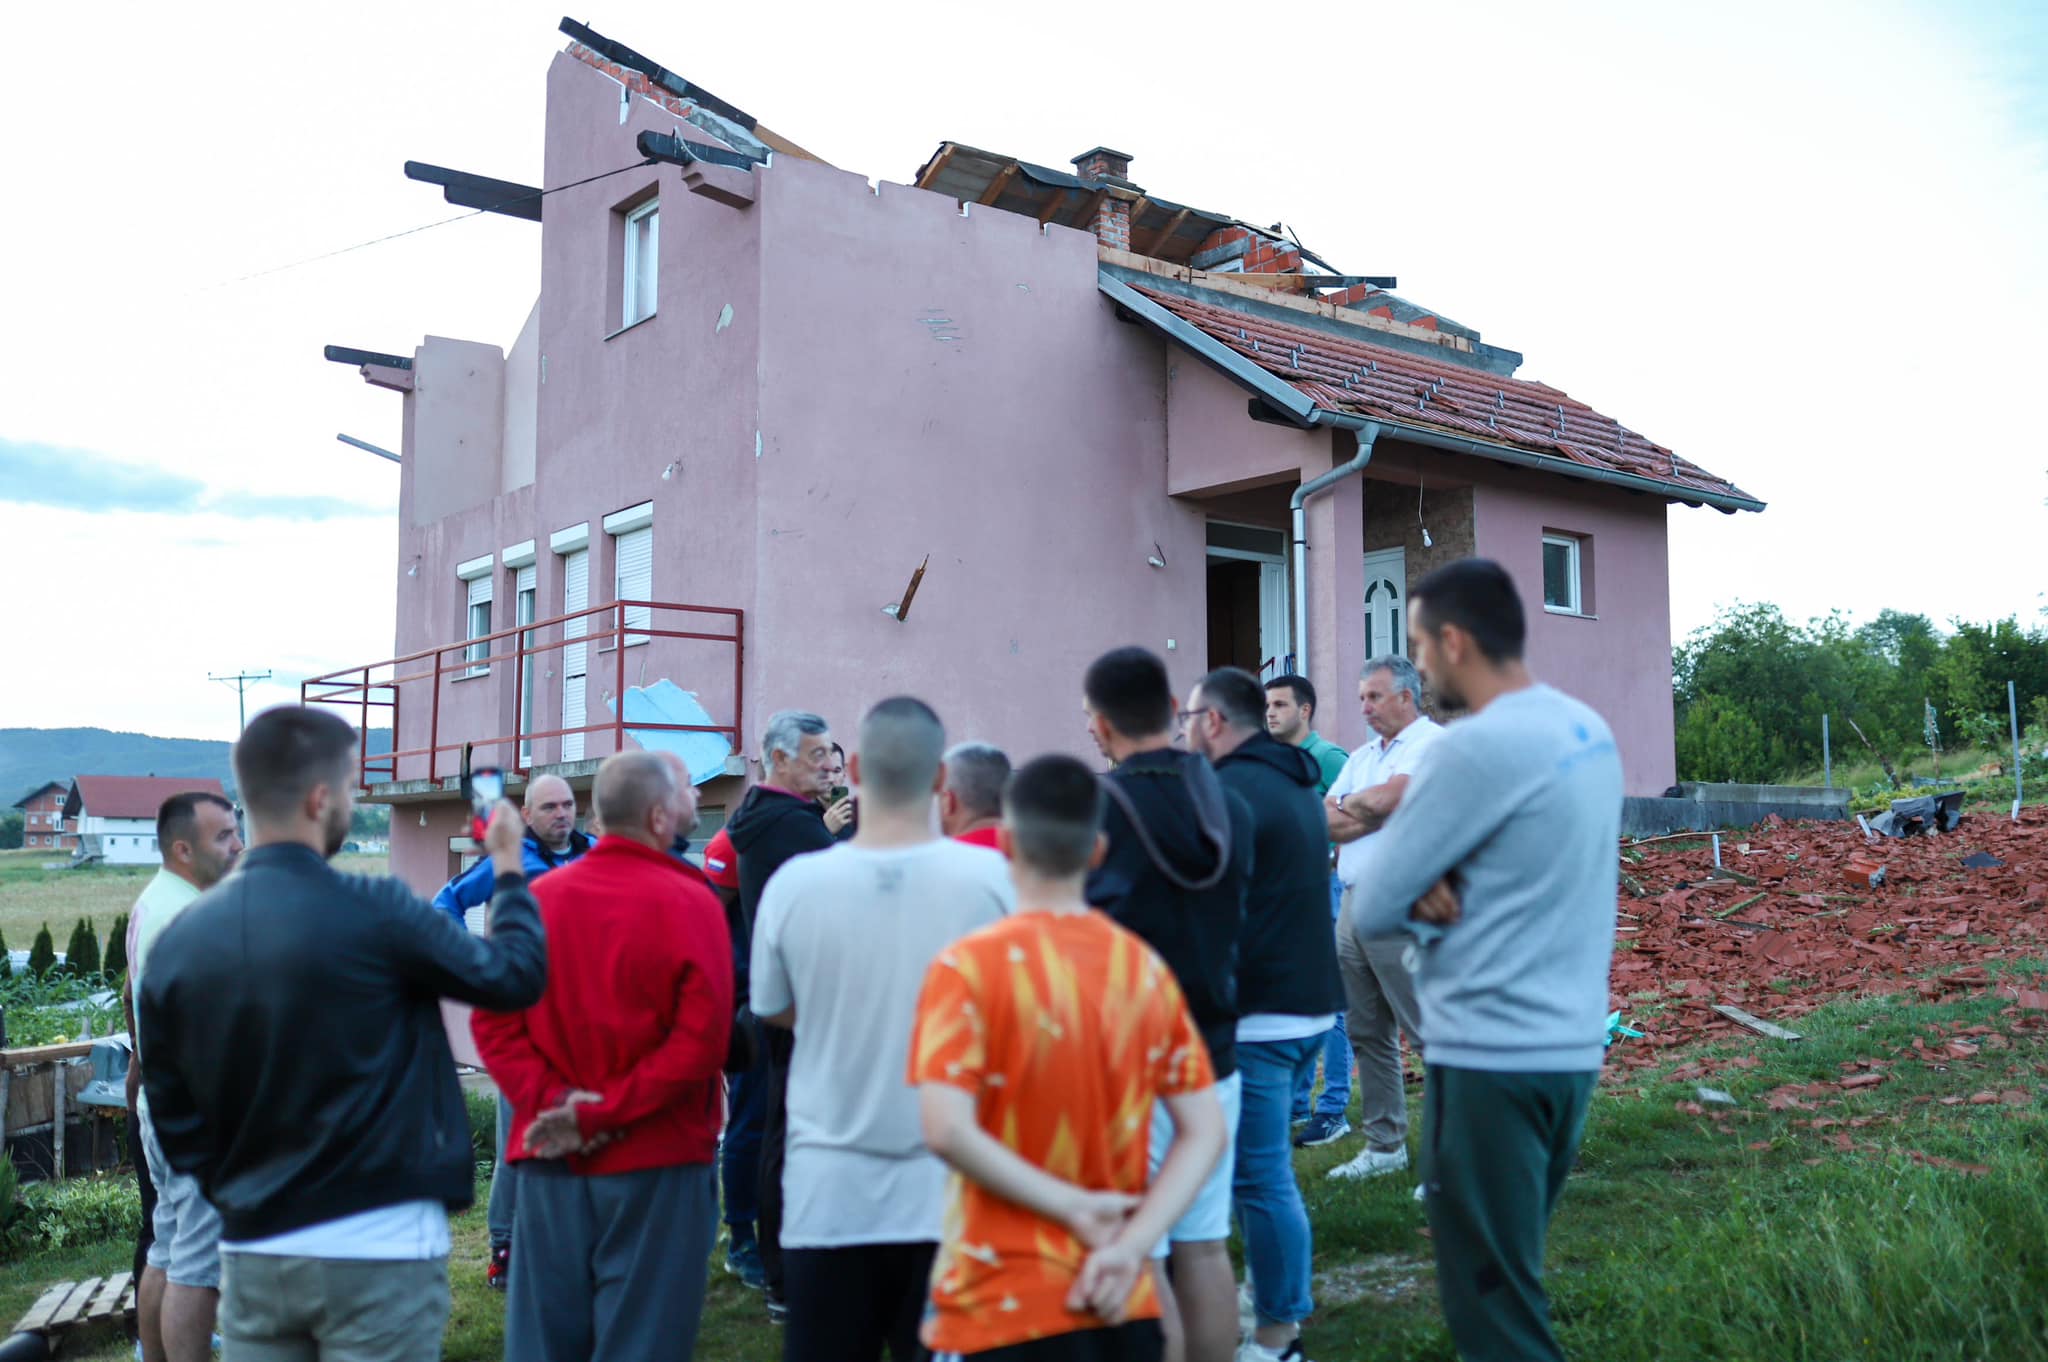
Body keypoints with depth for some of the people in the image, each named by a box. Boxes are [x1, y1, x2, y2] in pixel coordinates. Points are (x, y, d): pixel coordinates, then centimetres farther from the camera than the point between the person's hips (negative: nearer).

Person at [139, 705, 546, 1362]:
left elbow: (173, 1120, 6)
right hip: (378, 1249, -5)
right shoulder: (375, 913, -18)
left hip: (251, 1254, 5)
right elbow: (516, 975, -4)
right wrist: (509, 867, 11)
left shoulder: (176, 942, -2)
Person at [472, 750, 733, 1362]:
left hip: (551, 1161, 4)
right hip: (659, 1161, -4)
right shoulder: (691, 903, -10)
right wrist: (599, 1114, -13)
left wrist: (550, 1098, -7)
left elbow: (493, 1019, -1)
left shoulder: (538, 897, 3)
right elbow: (701, 1040, -17)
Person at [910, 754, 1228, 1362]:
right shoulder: (1147, 968, 2)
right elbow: (1205, 1133, -1)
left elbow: (946, 1130, -21)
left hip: (1002, 1309, -4)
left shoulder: (969, 966, -11)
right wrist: (1130, 1246, -8)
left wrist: (1075, 1209, -13)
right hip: (1123, 1305, 5)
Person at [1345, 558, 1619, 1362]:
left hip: (1491, 1062, -8)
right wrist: (1430, 892, -7)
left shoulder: (1477, 746, -19)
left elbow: (1369, 912, -13)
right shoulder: (1588, 730, 7)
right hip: (1571, 1048, 9)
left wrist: (1419, 898, 5)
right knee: (1511, 1283, 20)